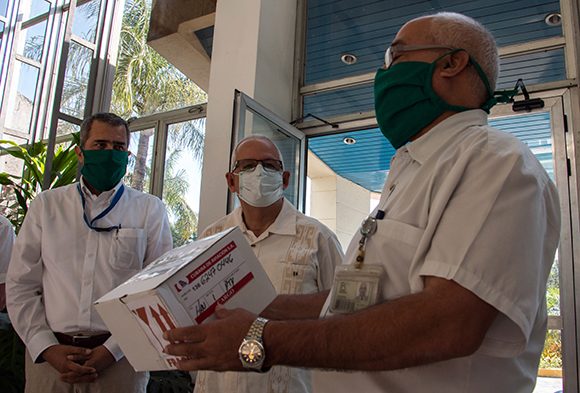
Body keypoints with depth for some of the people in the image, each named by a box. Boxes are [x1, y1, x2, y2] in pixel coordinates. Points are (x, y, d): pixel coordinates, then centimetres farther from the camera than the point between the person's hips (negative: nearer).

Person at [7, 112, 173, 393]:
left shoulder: (150, 210, 1)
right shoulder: (46, 205, 7)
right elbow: (20, 285, 5)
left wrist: (113, 350, -11)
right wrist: (47, 348, -6)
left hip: (120, 359, -1)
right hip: (48, 356, 2)